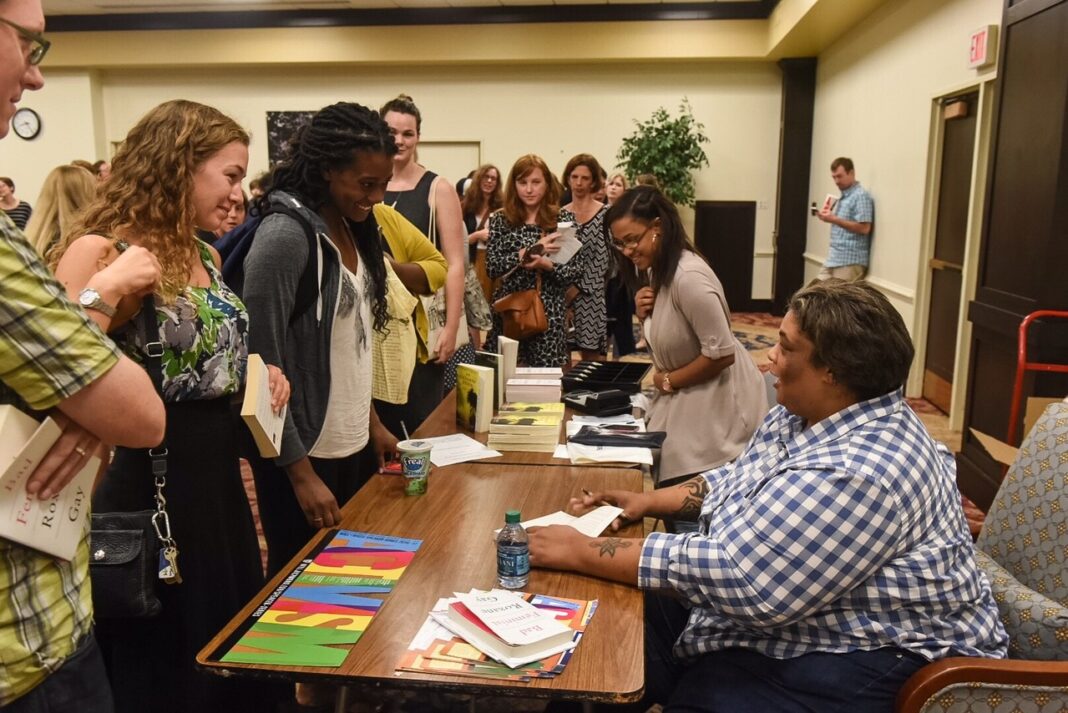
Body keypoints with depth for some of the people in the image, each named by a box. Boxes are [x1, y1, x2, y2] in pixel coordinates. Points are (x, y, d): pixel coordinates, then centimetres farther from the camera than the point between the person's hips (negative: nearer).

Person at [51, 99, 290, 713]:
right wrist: (106, 293, -33)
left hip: (219, 478, 8)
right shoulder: (100, 253, -16)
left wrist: (260, 374, 4)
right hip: (147, 489, -7)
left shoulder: (206, 256, 7)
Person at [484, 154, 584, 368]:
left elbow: (575, 271, -2)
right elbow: (491, 267, -6)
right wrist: (532, 249, -15)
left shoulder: (564, 218, 1)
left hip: (548, 313, -1)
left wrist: (546, 264, -21)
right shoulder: (500, 219, 3)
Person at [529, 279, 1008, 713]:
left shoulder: (858, 473, -31)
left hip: (852, 664, -9)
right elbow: (741, 480, 18)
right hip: (795, 617, 9)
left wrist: (585, 553, -27)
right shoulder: (804, 414, 1)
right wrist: (650, 501, 4)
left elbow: (738, 578, -32)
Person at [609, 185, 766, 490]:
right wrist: (645, 315, -7)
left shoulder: (688, 276, -27)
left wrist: (668, 382, -15)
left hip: (717, 402, -9)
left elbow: (721, 354, -27)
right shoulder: (658, 271, 4)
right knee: (673, 488, 15)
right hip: (686, 399, 9)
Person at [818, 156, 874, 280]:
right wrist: (828, 216, 5)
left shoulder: (861, 196, -9)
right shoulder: (843, 196, 18)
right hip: (832, 259, 9)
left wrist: (834, 219, -20)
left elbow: (864, 228, -18)